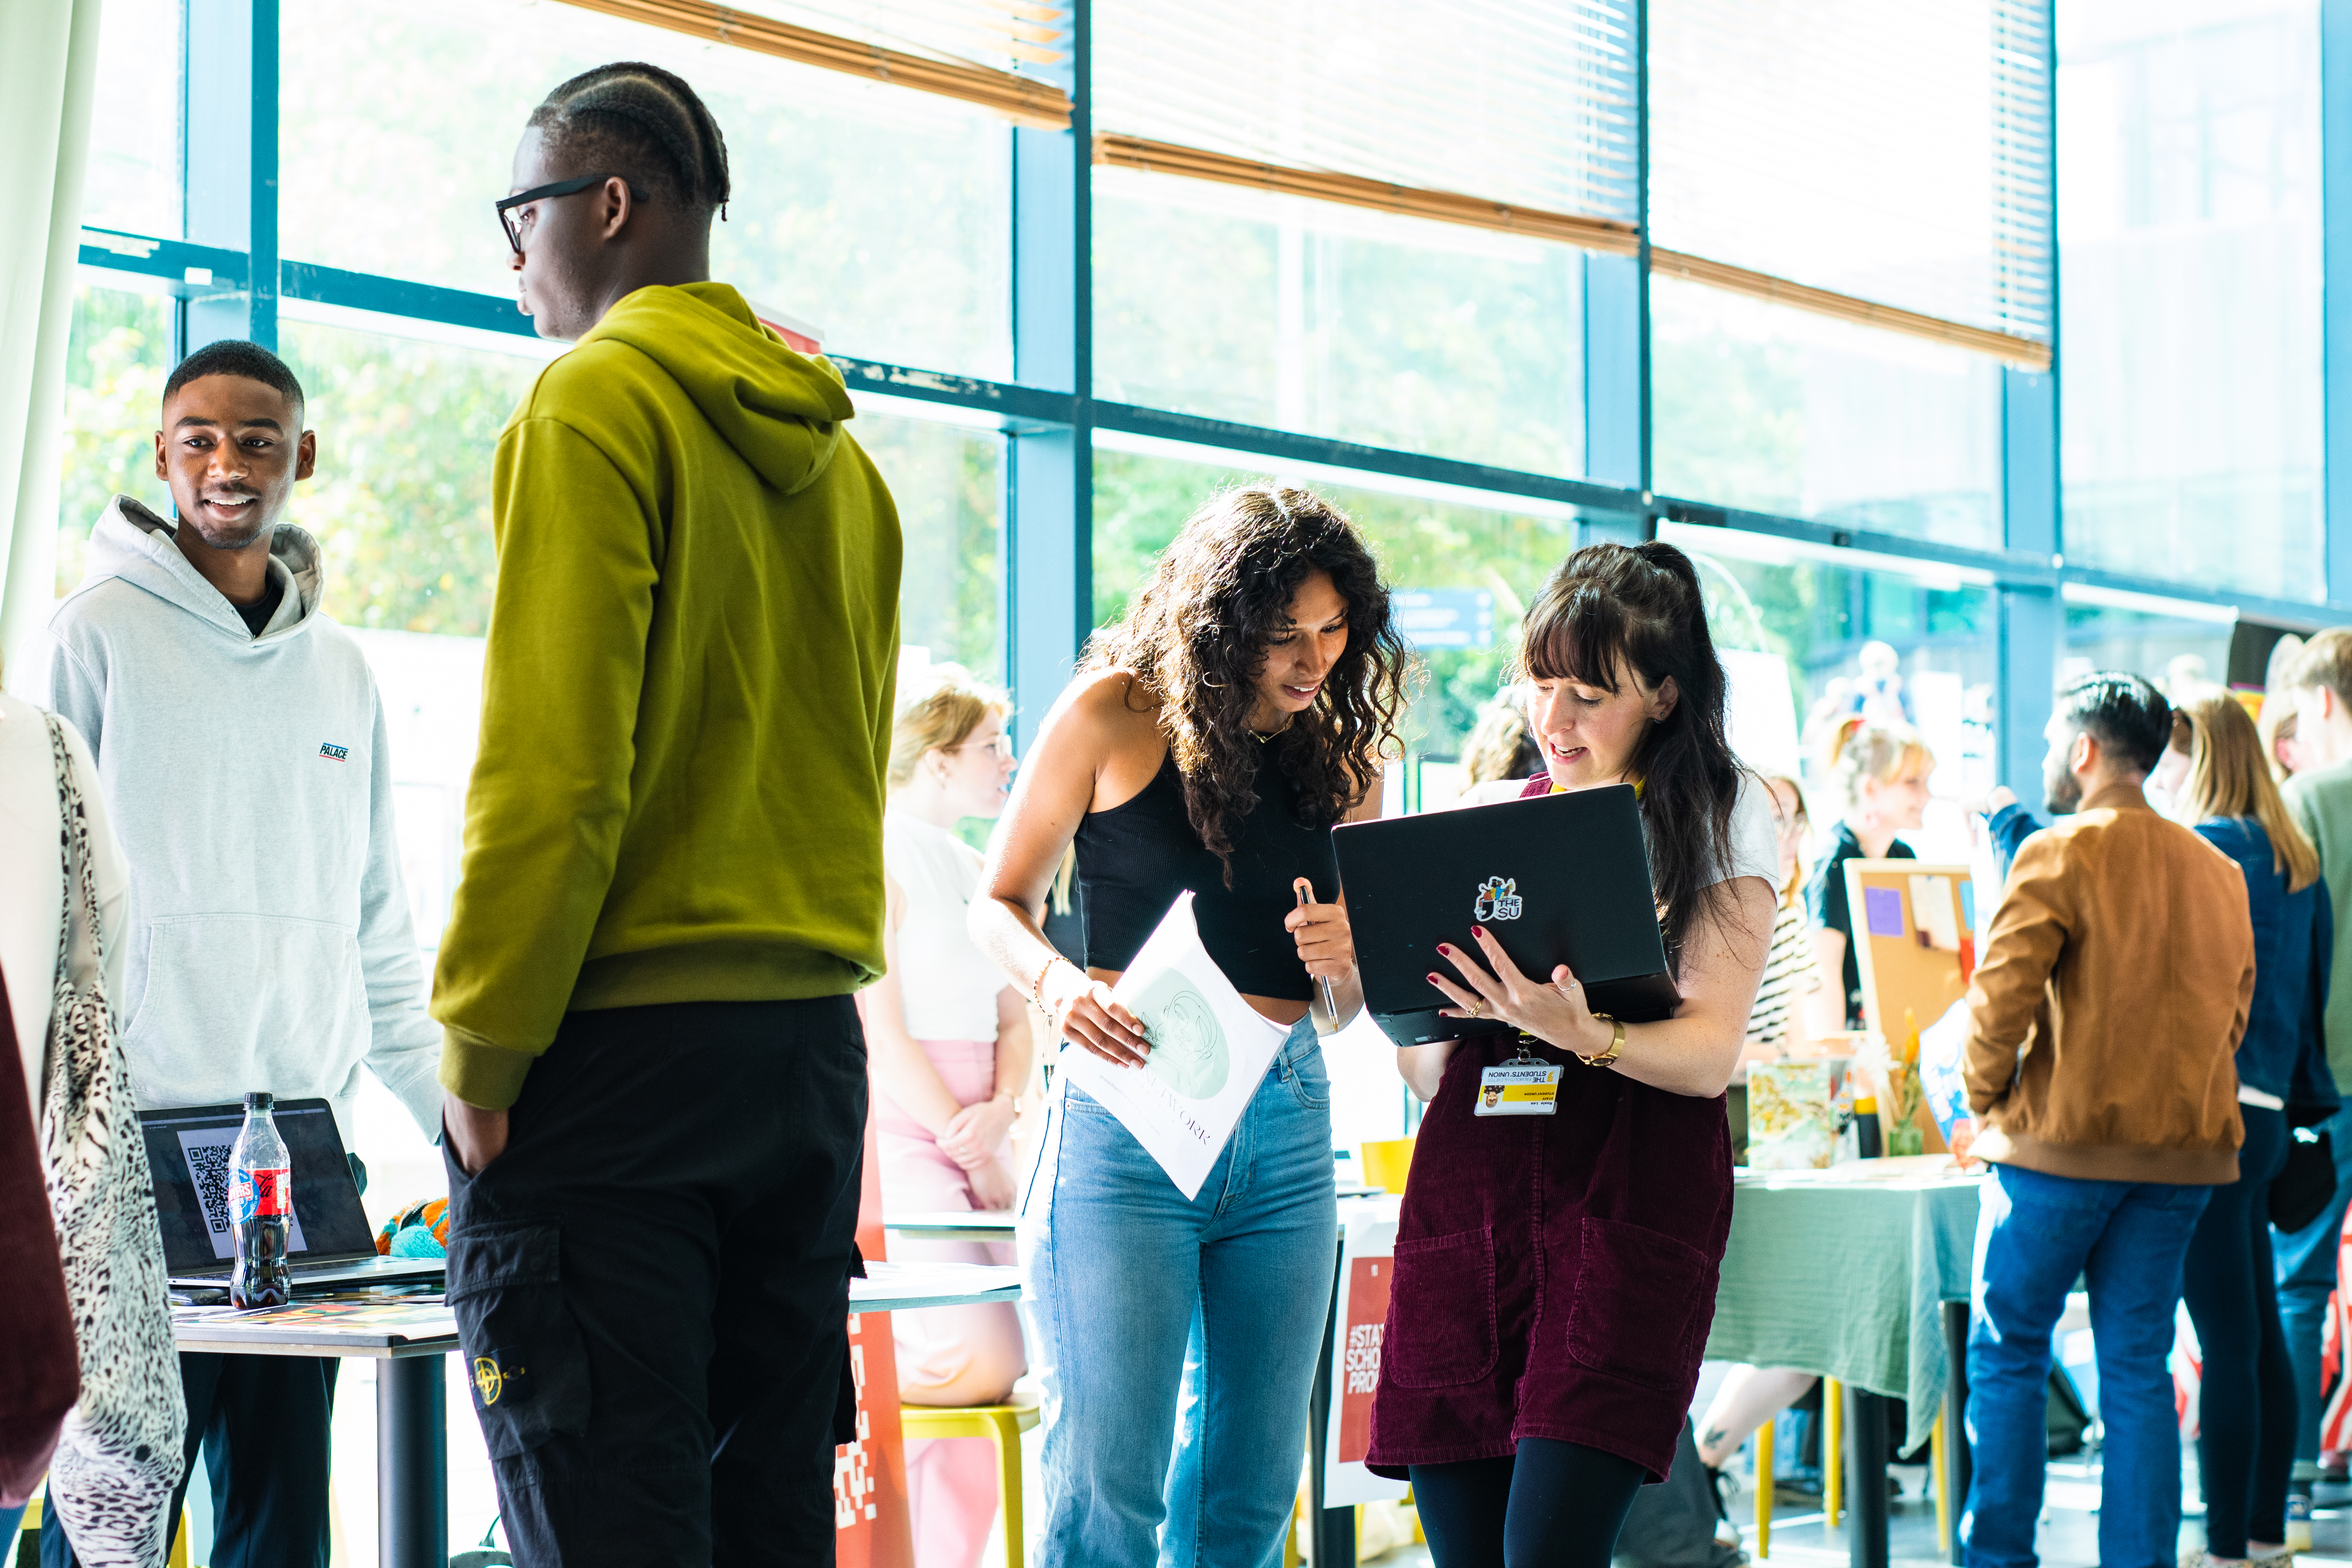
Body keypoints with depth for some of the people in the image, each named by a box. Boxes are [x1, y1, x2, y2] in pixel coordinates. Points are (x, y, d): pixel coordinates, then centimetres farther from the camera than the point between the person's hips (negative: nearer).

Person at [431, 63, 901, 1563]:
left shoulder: (597, 402, -8)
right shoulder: (837, 452, 15)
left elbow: (554, 762, -16)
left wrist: (480, 1049, -11)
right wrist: (797, 978, 16)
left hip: (622, 1047, -8)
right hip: (814, 1044, 8)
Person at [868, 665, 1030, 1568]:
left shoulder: (976, 873, 19)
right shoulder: (878, 859, -6)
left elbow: (1014, 1021, 16)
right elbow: (882, 1034, -12)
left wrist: (998, 1117, -5)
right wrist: (974, 1156, -10)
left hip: (972, 1139, 8)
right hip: (896, 1132, -8)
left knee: (983, 1373, -1)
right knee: (982, 1362, -20)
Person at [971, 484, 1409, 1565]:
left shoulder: (1345, 751, 12)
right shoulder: (1114, 713, -1)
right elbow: (1000, 904, 5)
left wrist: (1346, 957, -6)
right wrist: (1057, 983, -16)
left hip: (1286, 1122, 5)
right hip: (1128, 1116, -4)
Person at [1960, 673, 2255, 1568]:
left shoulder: (2061, 857, -9)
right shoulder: (2220, 873, 11)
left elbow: (2000, 998, -13)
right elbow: (2232, 1014, 15)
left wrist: (1983, 1101, 1)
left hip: (2061, 1142, -5)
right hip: (2184, 1150, 5)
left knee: (2007, 1354, 6)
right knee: (2139, 1368, 8)